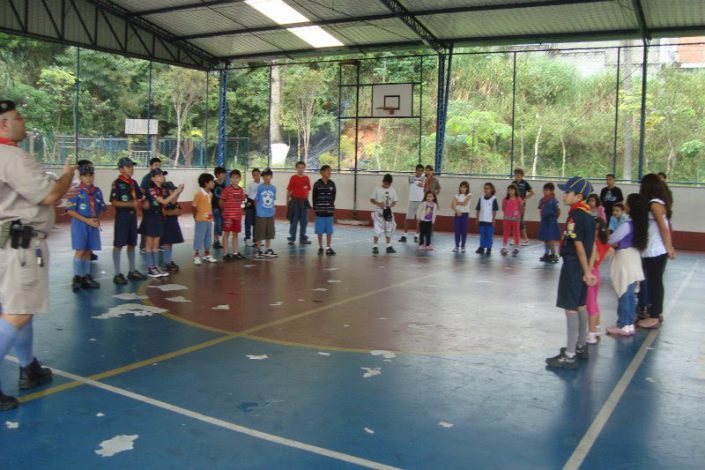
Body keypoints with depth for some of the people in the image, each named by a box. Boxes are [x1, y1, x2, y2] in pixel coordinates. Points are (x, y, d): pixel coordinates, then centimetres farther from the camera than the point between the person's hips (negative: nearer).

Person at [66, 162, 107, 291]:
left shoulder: (97, 191, 8)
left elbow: (102, 208, 14)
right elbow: (70, 210, -11)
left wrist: (98, 220, -4)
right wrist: (86, 220, -15)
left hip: (94, 224, 5)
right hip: (80, 224, -5)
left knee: (88, 251, 10)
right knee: (80, 250, -8)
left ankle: (86, 277, 16)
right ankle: (77, 278, -1)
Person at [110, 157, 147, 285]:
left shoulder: (133, 183, 10)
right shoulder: (117, 183, -11)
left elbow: (140, 198, 19)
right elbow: (114, 202, -16)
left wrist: (141, 201, -3)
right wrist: (130, 204, -24)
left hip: (132, 215, 7)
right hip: (122, 215, -7)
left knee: (132, 244, 14)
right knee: (118, 244, -2)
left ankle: (132, 271, 24)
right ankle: (117, 274, 2)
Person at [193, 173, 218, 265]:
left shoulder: (210, 194, 7)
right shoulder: (199, 194, -16)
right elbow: (194, 207, -10)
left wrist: (211, 215, 7)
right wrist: (196, 217, -2)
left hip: (209, 219, 7)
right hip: (201, 220, -7)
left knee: (208, 237, 14)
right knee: (199, 237, -1)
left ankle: (207, 255, 25)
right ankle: (196, 256, 7)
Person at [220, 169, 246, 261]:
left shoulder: (241, 190, 6)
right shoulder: (227, 189, -11)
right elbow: (221, 202, -6)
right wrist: (225, 210, 2)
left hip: (238, 215, 5)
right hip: (228, 215, -5)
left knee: (235, 234, 12)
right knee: (226, 234, 2)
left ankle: (235, 253, 20)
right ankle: (226, 254, 7)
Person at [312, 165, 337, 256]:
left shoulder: (332, 184, 3)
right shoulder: (317, 184, -4)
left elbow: (333, 197, 9)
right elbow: (314, 198, 0)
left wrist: (331, 207, 4)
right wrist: (315, 208, -3)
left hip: (329, 211, 2)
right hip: (320, 211, -2)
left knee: (329, 231, 4)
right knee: (320, 231, 4)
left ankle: (328, 248, 12)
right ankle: (320, 248, 15)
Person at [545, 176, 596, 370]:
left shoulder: (575, 216, -18)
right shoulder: (588, 214, 10)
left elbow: (579, 245, -19)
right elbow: (591, 244, 12)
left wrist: (586, 271, -15)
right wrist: (588, 270, 14)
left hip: (573, 265, -10)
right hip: (581, 266, 10)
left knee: (571, 308, -7)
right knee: (580, 306, 19)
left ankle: (570, 356, -5)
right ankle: (581, 346, 32)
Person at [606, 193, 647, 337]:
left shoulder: (627, 225, -21)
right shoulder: (639, 223, 3)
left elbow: (611, 240, -12)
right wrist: (618, 243, 3)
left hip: (624, 259, -8)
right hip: (633, 258, 8)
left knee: (624, 294, 1)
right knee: (630, 294, 13)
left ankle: (623, 326, 9)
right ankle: (629, 324, 21)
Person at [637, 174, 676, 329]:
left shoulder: (654, 204, -16)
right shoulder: (660, 201, 10)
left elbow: (664, 228, -16)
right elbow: (665, 227, 10)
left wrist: (668, 248, -10)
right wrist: (669, 247, 10)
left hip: (654, 251, -9)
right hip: (656, 250, 9)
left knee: (654, 282, 0)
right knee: (656, 281, 17)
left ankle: (653, 317, 8)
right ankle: (657, 312, 28)